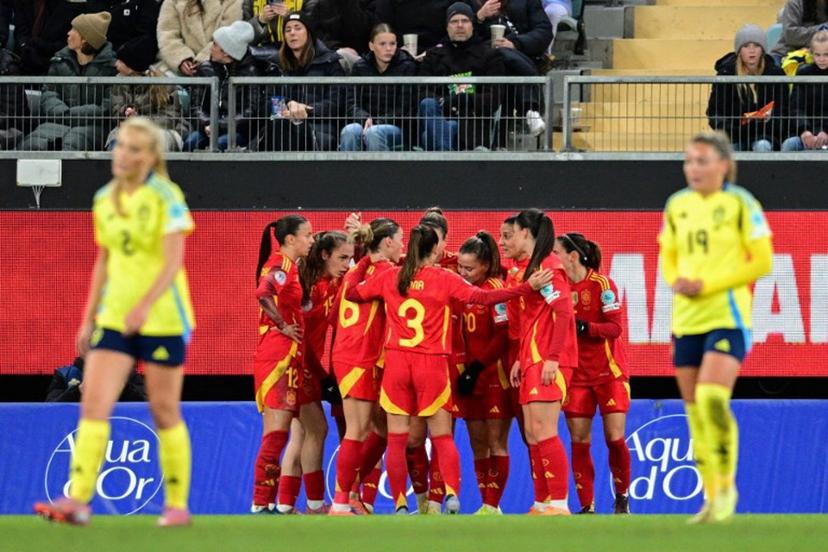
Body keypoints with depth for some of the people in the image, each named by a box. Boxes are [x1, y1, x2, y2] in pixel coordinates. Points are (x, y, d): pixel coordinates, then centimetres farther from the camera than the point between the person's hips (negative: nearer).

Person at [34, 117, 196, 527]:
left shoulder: (166, 197, -10)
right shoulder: (105, 199, 9)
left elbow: (174, 260, -19)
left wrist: (145, 304, -33)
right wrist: (88, 319, 15)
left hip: (162, 319, -5)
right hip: (114, 319, 5)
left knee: (165, 413, 2)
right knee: (93, 405, -8)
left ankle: (177, 505, 14)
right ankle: (78, 501, -15)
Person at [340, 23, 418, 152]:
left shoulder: (407, 67, 0)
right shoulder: (360, 67, 8)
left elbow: (404, 109, -5)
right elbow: (354, 104, 5)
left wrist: (377, 122, -17)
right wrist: (365, 119, -18)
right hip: (366, 123, 3)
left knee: (374, 133, -36)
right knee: (349, 131, -32)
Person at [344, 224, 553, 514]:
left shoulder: (389, 277, 4)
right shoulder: (444, 279, -5)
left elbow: (351, 293, 15)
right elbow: (483, 297, -12)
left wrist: (364, 263, 29)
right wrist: (527, 287, -13)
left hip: (396, 361, 2)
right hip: (432, 365, -2)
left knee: (396, 439, 6)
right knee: (442, 436, 6)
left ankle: (400, 504, 1)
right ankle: (452, 492, -15)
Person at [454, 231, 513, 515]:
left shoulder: (496, 288, -10)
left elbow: (503, 336, -15)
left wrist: (477, 367, -16)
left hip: (495, 374, -7)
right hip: (472, 376, 7)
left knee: (496, 441, -4)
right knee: (477, 442, 8)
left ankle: (493, 506, -4)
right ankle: (486, 505, 13)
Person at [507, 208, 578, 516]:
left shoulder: (548, 266, -11)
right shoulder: (532, 267, 19)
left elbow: (563, 312, -19)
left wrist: (553, 358, -23)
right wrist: (521, 360, 21)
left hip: (548, 362, -10)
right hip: (532, 361, 10)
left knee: (543, 432, -12)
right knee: (532, 434, 9)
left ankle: (559, 504, -13)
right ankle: (542, 504, 11)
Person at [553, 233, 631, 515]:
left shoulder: (602, 284, -10)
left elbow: (616, 327, -16)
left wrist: (584, 327, -28)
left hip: (609, 372, -4)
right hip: (577, 373, 4)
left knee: (614, 438, -5)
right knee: (579, 441, -1)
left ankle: (622, 499, 14)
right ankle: (587, 507, 4)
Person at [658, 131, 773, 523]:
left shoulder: (740, 204, -7)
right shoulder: (677, 205, 9)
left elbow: (762, 262, -7)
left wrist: (709, 284, -15)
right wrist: (675, 281, -3)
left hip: (728, 316, -6)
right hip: (686, 318, 6)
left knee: (711, 397, -22)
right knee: (694, 410, 5)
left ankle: (727, 485, -7)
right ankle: (712, 497, 14)